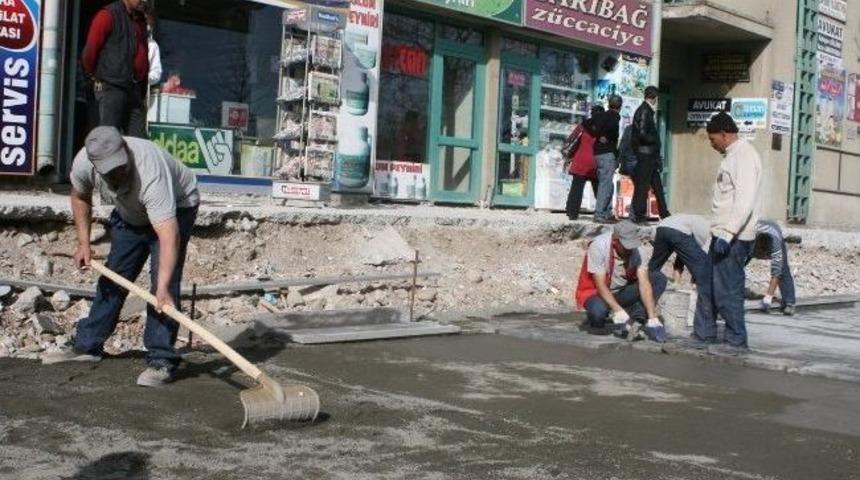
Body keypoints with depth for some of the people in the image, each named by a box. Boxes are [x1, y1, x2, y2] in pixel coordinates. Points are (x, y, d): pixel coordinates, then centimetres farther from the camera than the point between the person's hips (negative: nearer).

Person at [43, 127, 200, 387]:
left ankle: (161, 361, -16)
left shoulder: (151, 173, -44)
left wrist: (162, 288, -60)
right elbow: (80, 197, 0)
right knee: (113, 276, 11)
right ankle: (87, 345, 24)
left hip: (176, 207, -6)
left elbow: (168, 235, -52)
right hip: (129, 214, 6)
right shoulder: (83, 163, -26)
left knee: (164, 280, -19)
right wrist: (84, 243, -6)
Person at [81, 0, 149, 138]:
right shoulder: (108, 15, -6)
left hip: (135, 89, 7)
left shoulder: (140, 19, 16)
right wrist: (93, 75, 3)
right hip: (112, 87, -7)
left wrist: (143, 88, 15)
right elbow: (90, 50, -9)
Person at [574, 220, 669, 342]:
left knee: (659, 279, -14)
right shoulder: (598, 246, -26)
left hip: (621, 292, 5)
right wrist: (618, 312, -39)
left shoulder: (634, 250, -14)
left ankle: (636, 320, -21)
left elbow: (644, 284, -20)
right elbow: (600, 286, -27)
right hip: (594, 292, -5)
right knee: (599, 311, -40)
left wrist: (652, 318, -29)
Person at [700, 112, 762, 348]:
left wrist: (727, 234, -26)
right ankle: (704, 334, 24)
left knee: (727, 289, -5)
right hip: (724, 234, 10)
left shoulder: (744, 155, -14)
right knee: (709, 284, 15)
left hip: (734, 237, -10)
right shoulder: (732, 155, 17)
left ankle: (736, 341, 4)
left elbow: (745, 201, -23)